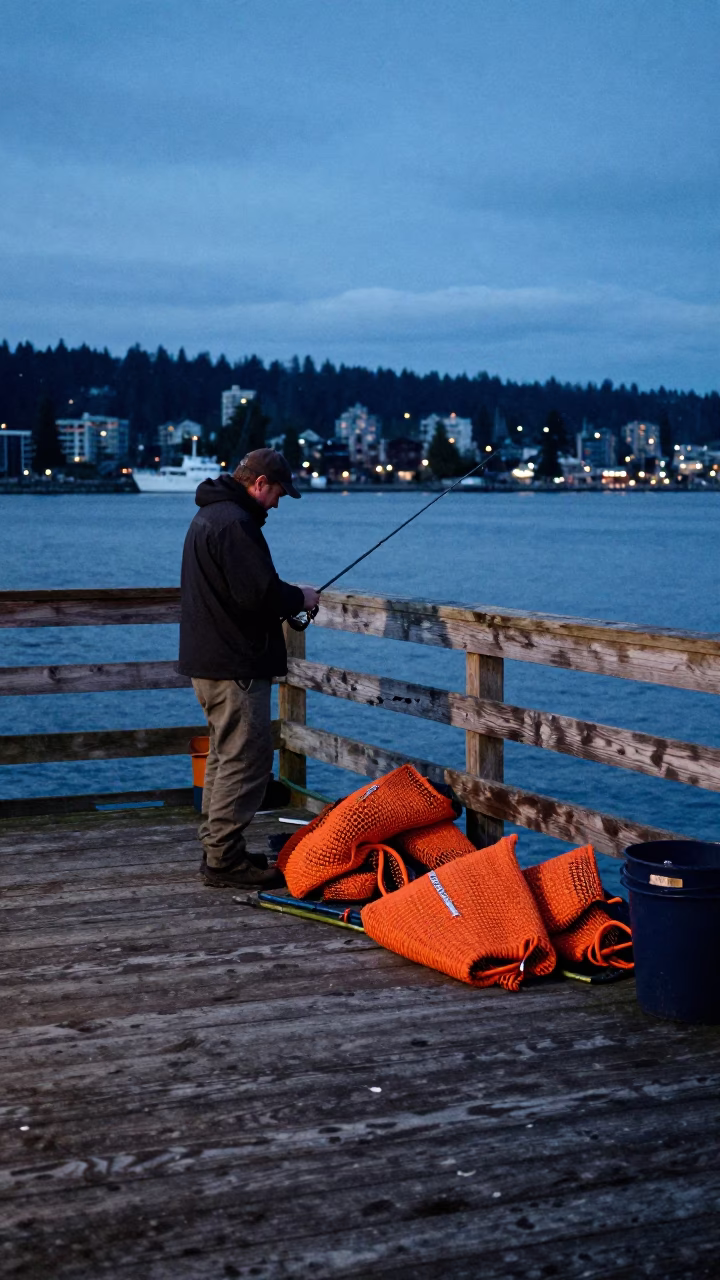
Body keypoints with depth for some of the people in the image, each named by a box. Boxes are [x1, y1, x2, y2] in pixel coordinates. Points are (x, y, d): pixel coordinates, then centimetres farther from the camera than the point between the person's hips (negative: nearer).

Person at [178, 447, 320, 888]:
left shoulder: (209, 516, 17)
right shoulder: (236, 523, -18)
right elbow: (259, 594, -25)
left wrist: (286, 596, 14)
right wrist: (299, 597, -7)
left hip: (208, 661, 11)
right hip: (235, 666, -11)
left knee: (226, 754, 18)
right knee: (246, 758, -7)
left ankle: (218, 848, 25)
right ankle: (225, 859, -5)